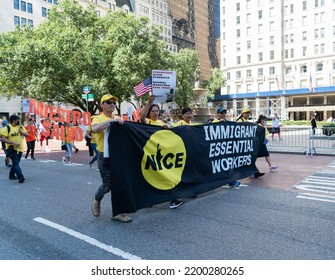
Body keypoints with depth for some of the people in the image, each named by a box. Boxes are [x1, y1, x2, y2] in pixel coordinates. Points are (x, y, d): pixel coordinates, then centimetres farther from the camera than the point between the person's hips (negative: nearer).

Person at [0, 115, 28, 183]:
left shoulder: (21, 127, 7)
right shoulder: (7, 128, -10)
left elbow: (27, 134, 8)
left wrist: (22, 132, -14)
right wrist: (13, 143, -25)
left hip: (20, 149, 6)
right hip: (12, 149, -6)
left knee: (16, 162, 15)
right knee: (15, 163, -13)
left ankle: (12, 175, 31)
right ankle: (20, 176, -22)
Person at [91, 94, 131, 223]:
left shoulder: (118, 119, 12)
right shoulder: (98, 119, -4)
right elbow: (94, 129, -27)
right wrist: (111, 120, -30)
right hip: (105, 157, -5)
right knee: (108, 185, 3)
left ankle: (117, 212, 18)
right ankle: (96, 199, 36)